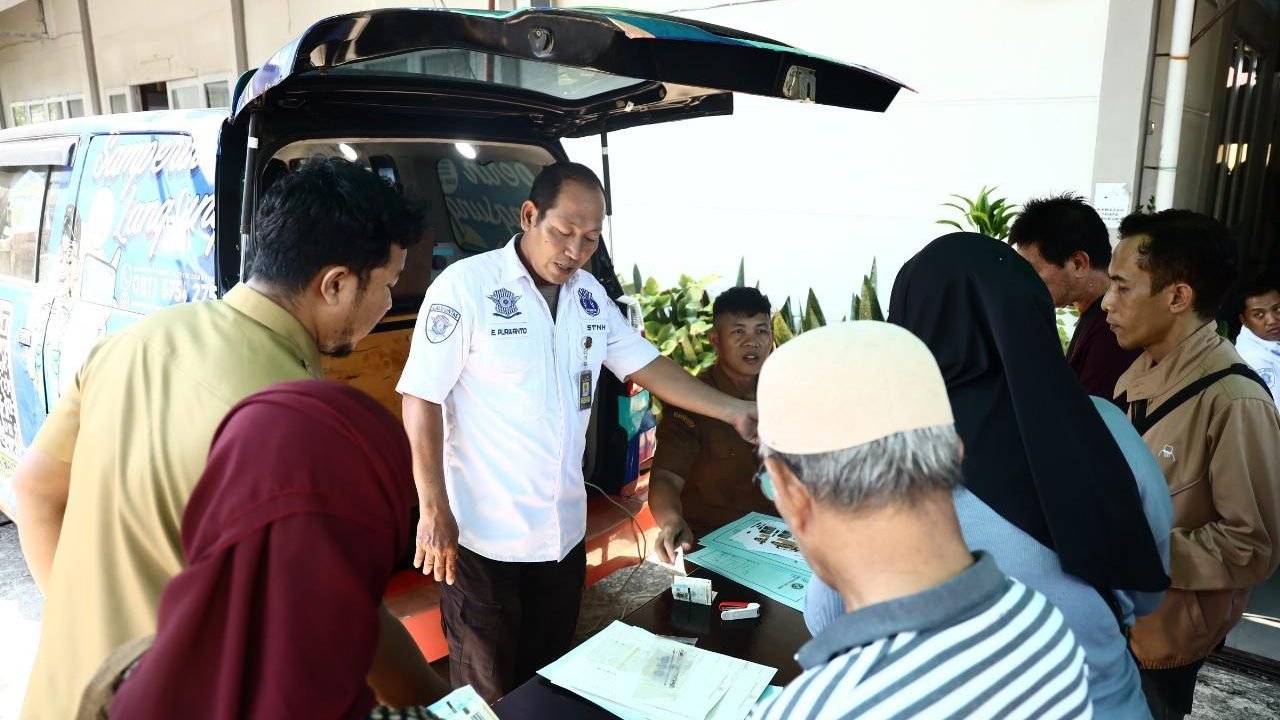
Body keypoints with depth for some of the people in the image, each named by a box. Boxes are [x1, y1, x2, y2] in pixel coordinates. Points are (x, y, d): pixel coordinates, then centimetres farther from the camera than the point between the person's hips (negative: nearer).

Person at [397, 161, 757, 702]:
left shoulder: (589, 295, 4)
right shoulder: (465, 286, -15)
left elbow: (646, 365, 8)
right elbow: (421, 399, -13)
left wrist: (731, 410, -1)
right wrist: (434, 509, -15)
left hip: (564, 531, 6)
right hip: (483, 537, -5)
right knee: (488, 694, 13)